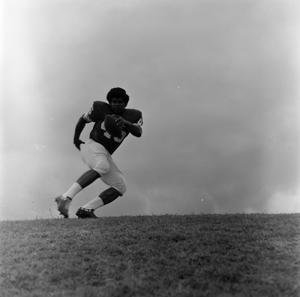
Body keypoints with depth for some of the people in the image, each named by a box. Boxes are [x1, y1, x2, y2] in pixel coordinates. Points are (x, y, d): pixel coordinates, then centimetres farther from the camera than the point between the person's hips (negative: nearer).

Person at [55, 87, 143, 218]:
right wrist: (76, 139, 9)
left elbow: (138, 133, -15)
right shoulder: (101, 109, 0)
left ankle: (86, 209, -12)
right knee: (102, 167, -37)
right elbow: (83, 119, 15)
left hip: (105, 155, 6)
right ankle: (66, 198, -47)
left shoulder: (133, 116, 5)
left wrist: (125, 123, -33)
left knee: (120, 187, -3)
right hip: (92, 146, -6)